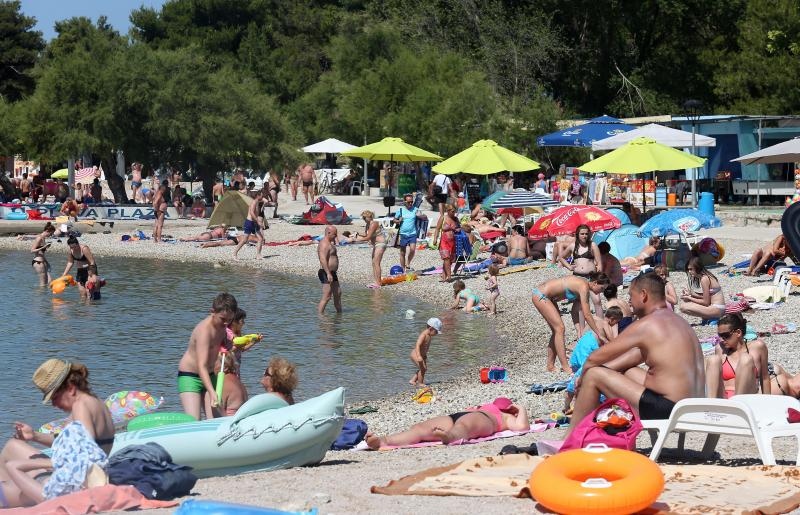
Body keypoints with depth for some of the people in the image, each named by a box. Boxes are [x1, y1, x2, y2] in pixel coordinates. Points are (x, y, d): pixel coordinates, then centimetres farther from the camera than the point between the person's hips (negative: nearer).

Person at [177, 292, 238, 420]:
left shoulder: (221, 325, -2)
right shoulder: (204, 330, -28)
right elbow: (201, 366, -37)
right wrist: (212, 393, -49)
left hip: (209, 376, 8)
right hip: (190, 376, -8)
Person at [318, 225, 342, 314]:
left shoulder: (329, 242, 17)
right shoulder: (324, 244, -17)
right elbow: (323, 260, -27)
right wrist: (328, 273, -32)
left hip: (331, 273, 11)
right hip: (326, 273, -11)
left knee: (338, 293, 20)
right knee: (327, 296, -12)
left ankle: (339, 312, 32)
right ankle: (319, 315, -11)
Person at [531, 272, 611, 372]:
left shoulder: (584, 286, 6)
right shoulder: (583, 287, -23)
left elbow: (584, 312, 8)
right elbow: (587, 315, -25)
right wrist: (599, 334, -21)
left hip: (546, 296, 10)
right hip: (540, 296, -10)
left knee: (557, 330, 13)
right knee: (560, 328, -13)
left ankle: (550, 366, 18)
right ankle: (565, 367, -16)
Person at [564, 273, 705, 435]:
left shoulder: (645, 325, -10)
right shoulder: (679, 321, 16)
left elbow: (594, 359, -4)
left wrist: (584, 376, 16)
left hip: (666, 412, -9)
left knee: (593, 375, -1)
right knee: (627, 371, 29)